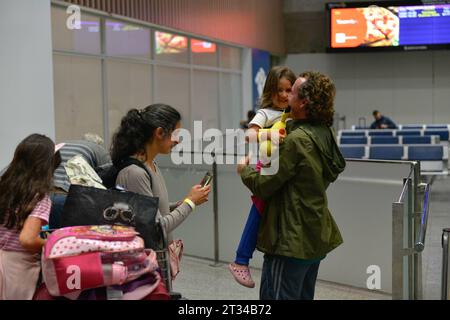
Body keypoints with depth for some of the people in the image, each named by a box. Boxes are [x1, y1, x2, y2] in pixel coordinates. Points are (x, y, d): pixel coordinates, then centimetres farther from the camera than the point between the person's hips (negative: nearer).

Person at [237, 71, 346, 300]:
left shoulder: (296, 140, -23)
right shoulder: (325, 133, 3)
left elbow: (263, 186, -17)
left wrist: (244, 169, 3)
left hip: (291, 240, -9)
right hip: (316, 236, 9)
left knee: (275, 295, 2)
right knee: (304, 296, 20)